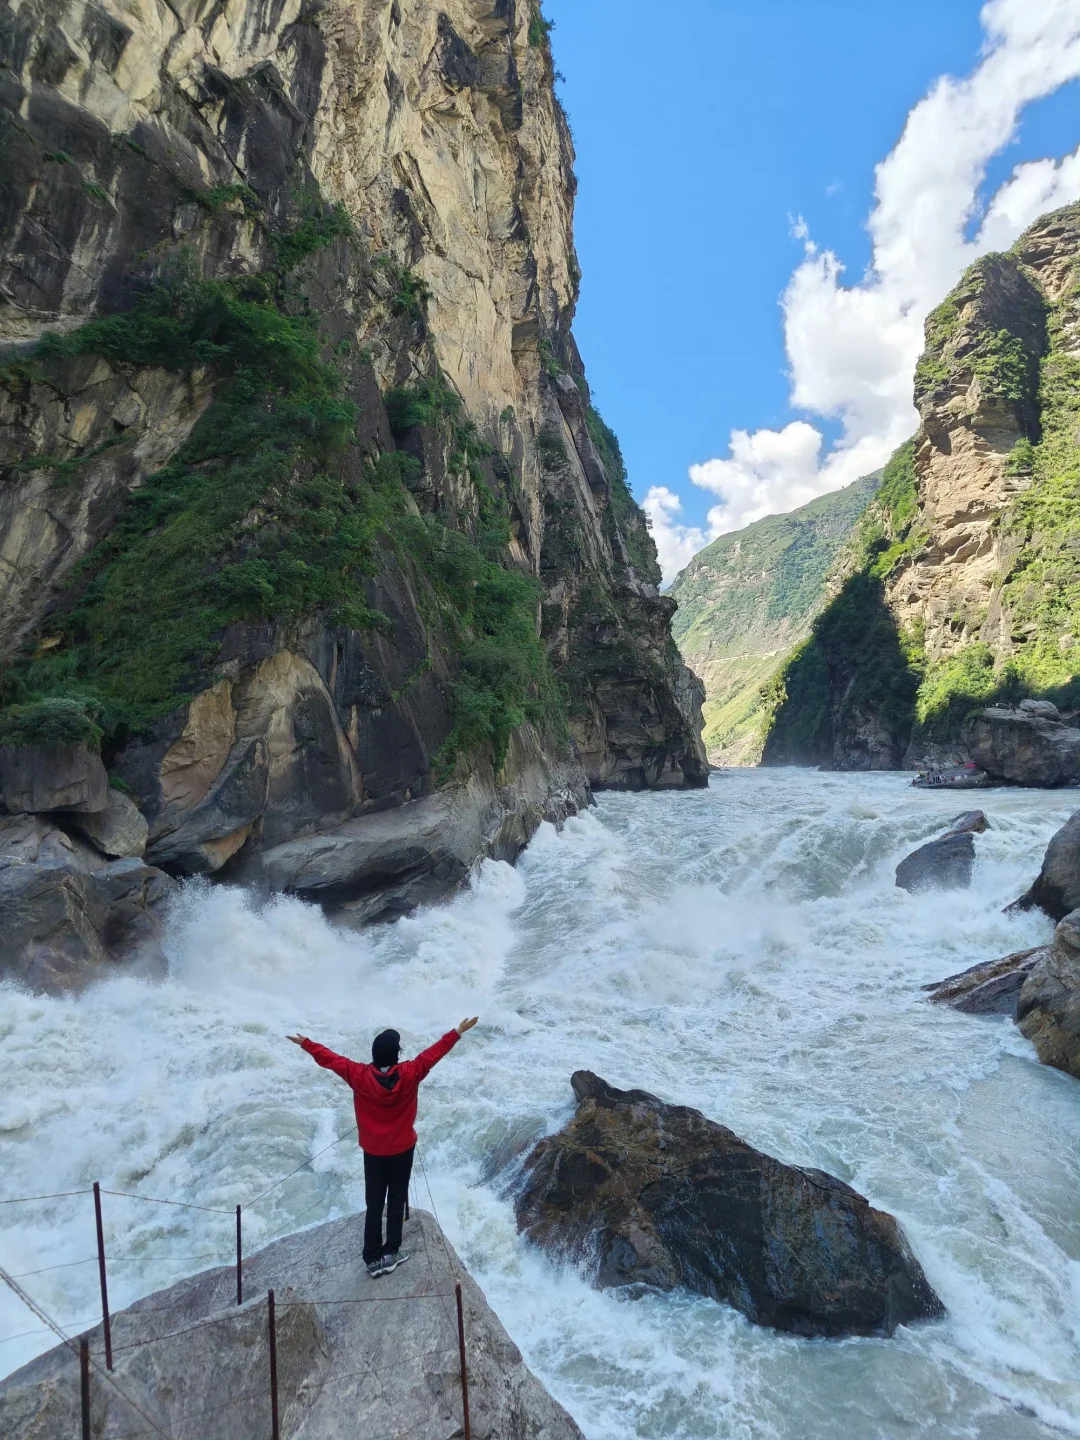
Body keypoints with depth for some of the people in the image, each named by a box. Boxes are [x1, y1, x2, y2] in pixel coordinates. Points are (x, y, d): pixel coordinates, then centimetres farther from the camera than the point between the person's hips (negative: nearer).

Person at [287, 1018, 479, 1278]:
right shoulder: (409, 1074, -22)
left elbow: (330, 1059, -10)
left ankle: (373, 1259, 20)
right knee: (396, 1202, 17)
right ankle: (391, 1253, 25)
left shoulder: (359, 1076, -20)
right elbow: (434, 1052, -15)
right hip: (402, 1150, -1)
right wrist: (458, 1032, -6)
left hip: (373, 1152, 1)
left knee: (374, 1206, 14)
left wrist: (306, 1043, 3)